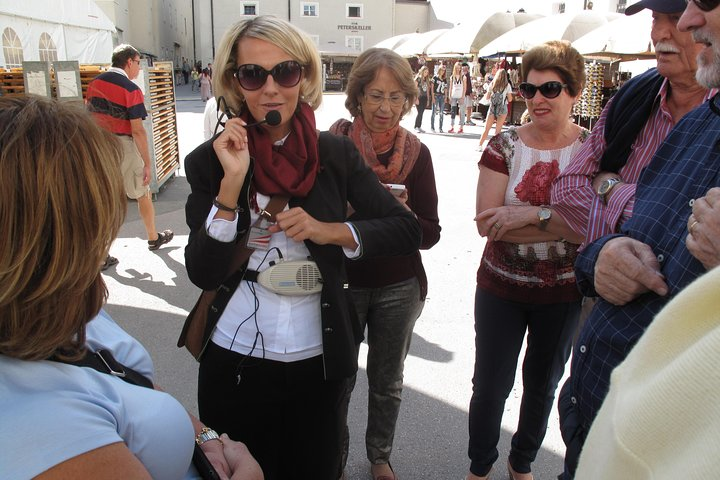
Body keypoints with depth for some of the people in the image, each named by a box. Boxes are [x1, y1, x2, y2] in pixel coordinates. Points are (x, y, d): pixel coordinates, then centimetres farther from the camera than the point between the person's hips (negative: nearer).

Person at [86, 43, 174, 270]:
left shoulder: (94, 83, 8)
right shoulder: (131, 89, -13)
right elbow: (137, 130, -17)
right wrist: (147, 163, -14)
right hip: (123, 147, -6)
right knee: (143, 194, 15)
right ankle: (153, 238, 32)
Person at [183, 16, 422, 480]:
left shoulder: (336, 154, -4)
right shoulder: (209, 161, -6)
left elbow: (408, 231, -4)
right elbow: (203, 273, -13)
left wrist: (328, 230, -18)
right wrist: (232, 181, -22)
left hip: (319, 362, 1)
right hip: (234, 365, 0)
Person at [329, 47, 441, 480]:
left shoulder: (416, 152, -4)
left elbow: (430, 233, -5)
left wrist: (402, 215, -25)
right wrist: (358, 213, -26)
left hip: (399, 286, 2)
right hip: (343, 282, -2)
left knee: (387, 383, 18)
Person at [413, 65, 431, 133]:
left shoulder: (426, 80, 14)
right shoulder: (418, 79, -5)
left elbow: (427, 90, 16)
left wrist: (427, 100, 13)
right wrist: (416, 99, -16)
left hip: (424, 98, 6)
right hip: (419, 98, -6)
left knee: (421, 113, 6)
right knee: (419, 113, -9)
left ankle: (419, 127, 11)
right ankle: (416, 127, -2)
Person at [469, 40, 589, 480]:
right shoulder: (504, 146, -8)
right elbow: (488, 224, -19)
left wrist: (532, 215, -27)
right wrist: (565, 225, -23)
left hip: (563, 292, 1)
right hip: (501, 287, -1)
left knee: (543, 384, 20)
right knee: (490, 385, 10)